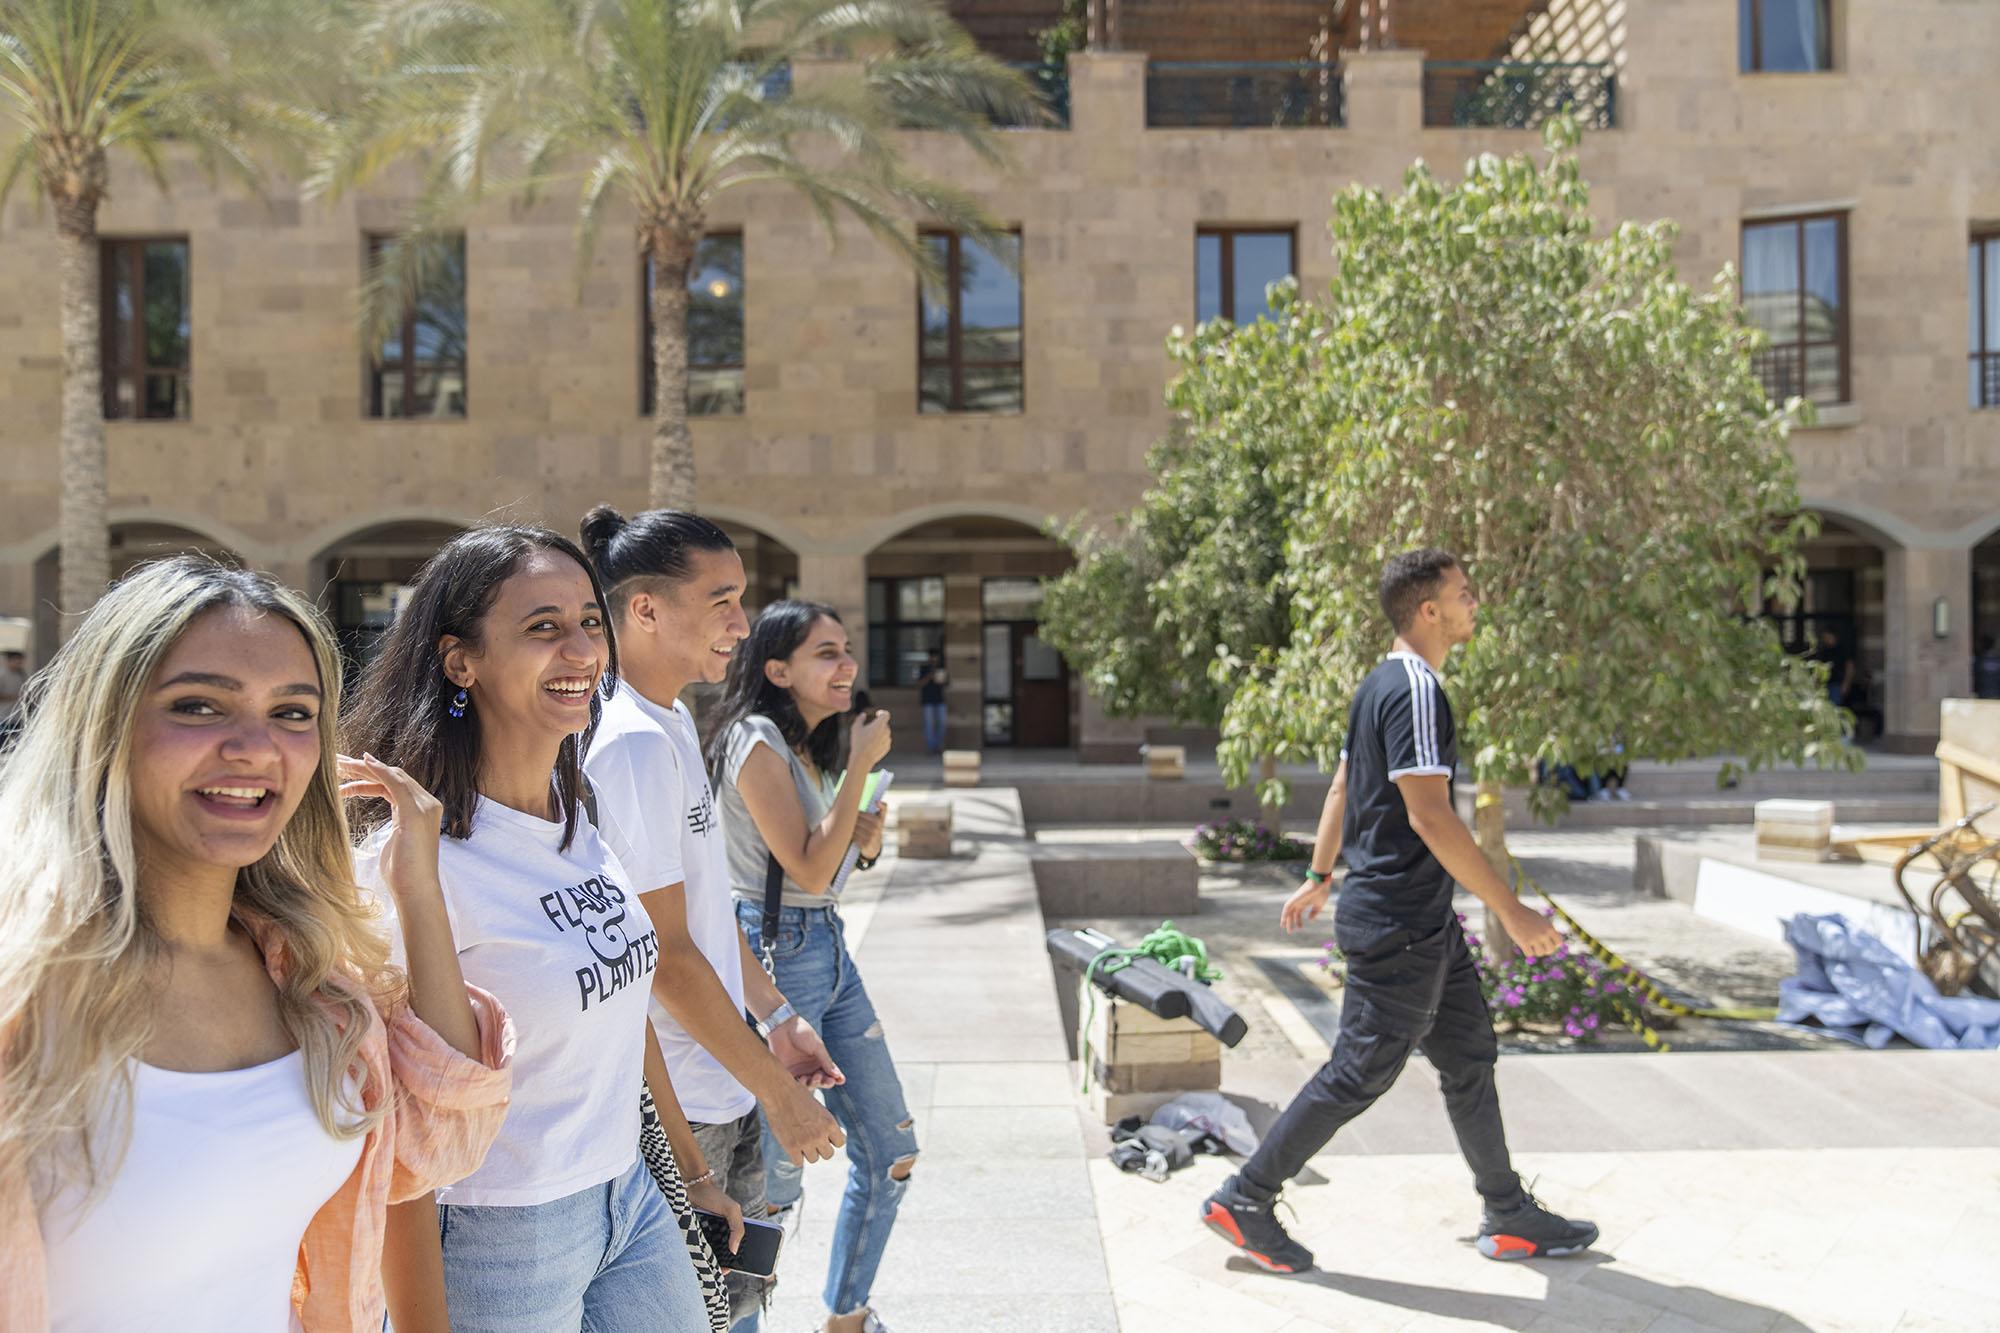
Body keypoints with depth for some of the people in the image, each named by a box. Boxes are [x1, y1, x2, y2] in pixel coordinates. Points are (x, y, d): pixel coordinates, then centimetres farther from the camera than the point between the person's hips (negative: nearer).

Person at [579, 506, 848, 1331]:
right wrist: (778, 1094, -15)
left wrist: (777, 1016, 14)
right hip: (677, 1108, -9)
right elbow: (665, 955, -22)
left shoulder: (674, 720, 8)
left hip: (725, 1090, 9)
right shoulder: (631, 743, -23)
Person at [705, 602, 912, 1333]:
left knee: (890, 1151, 14)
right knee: (773, 1177, -1)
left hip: (831, 949, 9)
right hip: (777, 952, -9)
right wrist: (862, 765, -17)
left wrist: (869, 839, 0)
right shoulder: (757, 740, -15)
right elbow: (810, 867, -20)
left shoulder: (814, 744, 11)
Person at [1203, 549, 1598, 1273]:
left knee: (1470, 1057, 16)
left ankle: (1509, 1216, 28)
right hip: (1398, 926, -10)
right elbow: (1429, 815, -25)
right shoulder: (1416, 692, -19)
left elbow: (1342, 786, 19)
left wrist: (1319, 877, 26)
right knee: (1361, 1072, -1)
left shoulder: (1382, 685, 12)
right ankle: (1244, 1199, 10)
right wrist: (1511, 911, -21)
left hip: (1425, 924, 10)